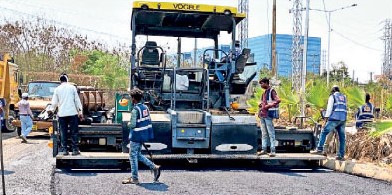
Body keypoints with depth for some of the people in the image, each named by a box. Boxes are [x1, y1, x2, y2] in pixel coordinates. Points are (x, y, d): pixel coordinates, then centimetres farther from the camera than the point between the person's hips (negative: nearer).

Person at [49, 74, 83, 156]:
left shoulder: (57, 89, 7)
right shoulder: (72, 87, 3)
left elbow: (54, 102, 12)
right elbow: (77, 100, 2)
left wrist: (51, 109, 30)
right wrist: (80, 111, 6)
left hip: (62, 114, 1)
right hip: (72, 113, -1)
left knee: (63, 133, 5)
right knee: (74, 132, 2)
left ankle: (64, 150, 5)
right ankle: (75, 149, 1)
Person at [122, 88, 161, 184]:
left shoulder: (135, 109, -18)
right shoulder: (145, 107, 6)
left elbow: (133, 125, -20)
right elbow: (149, 121, 12)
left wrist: (129, 124, 1)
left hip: (136, 136, -8)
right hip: (144, 135, 8)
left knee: (133, 156, 3)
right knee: (138, 155, 20)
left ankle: (134, 178, 8)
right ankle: (154, 167, 14)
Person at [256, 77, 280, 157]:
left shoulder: (272, 91, -8)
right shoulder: (264, 92, 18)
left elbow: (278, 100, -22)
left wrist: (269, 106, -20)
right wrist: (261, 105, 10)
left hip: (268, 115, -9)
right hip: (262, 115, 9)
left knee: (271, 133, -5)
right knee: (264, 133, 11)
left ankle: (273, 150, -2)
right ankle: (264, 149, 16)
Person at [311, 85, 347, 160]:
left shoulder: (332, 96, 4)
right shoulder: (344, 97, 23)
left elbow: (329, 107, -6)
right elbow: (345, 108, 23)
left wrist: (327, 116, -9)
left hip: (335, 118, -6)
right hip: (343, 119, 6)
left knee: (324, 132, -2)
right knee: (342, 137, 4)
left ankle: (319, 149, -9)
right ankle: (341, 155, 3)